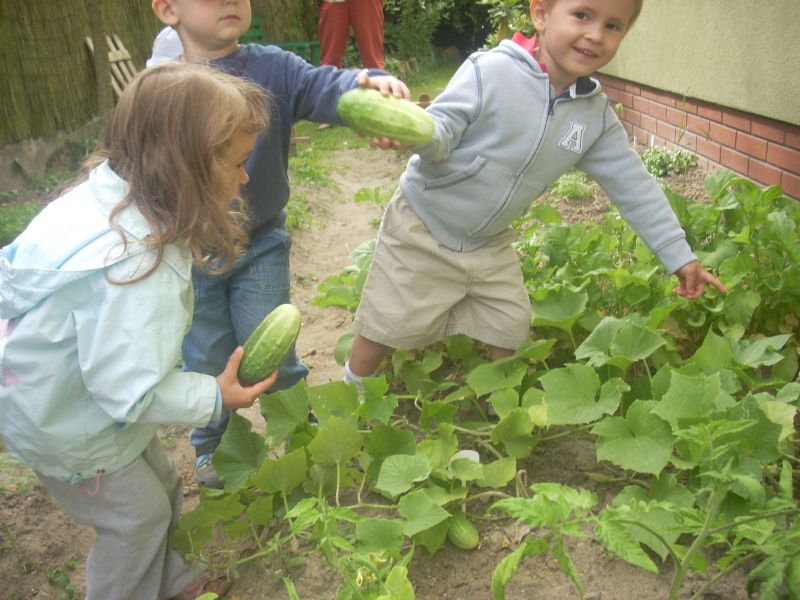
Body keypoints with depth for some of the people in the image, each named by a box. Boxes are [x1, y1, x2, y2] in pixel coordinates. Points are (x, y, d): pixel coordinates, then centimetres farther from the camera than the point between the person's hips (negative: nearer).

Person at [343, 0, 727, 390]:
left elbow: (633, 185, -2)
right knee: (388, 325, 5)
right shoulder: (491, 71, -22)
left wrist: (679, 257, -2)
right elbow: (442, 129, -23)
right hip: (424, 227, -4)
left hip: (491, 242, 5)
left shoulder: (596, 115, -7)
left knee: (510, 329, 13)